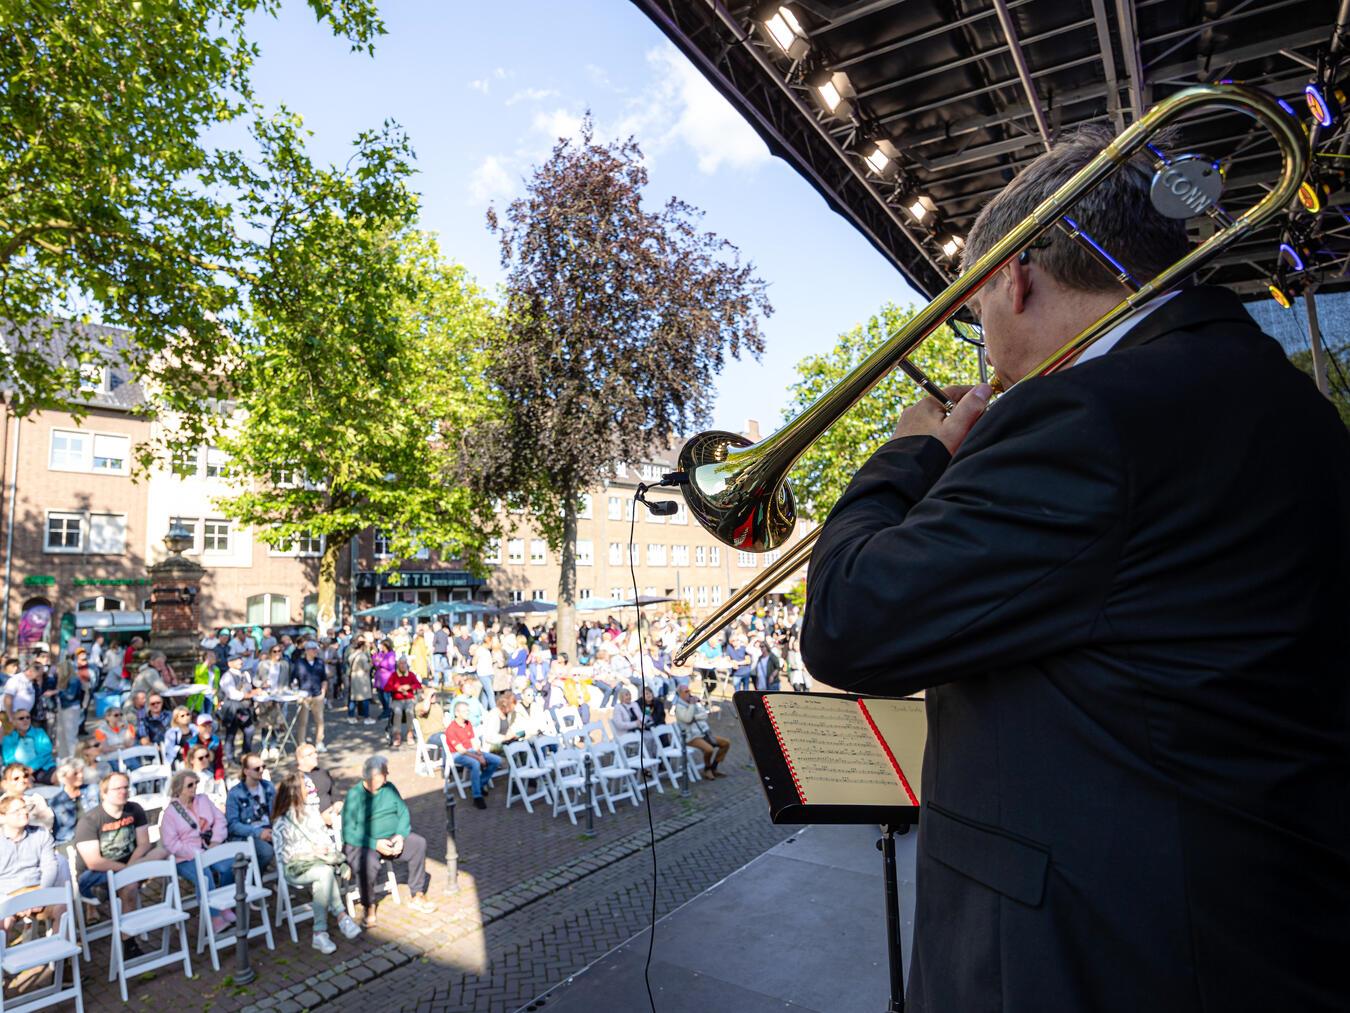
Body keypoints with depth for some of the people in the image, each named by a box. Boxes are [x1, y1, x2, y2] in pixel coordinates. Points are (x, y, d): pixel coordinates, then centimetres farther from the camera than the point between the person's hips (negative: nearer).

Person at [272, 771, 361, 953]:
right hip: (294, 868, -4)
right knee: (326, 872, -33)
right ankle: (341, 916, -28)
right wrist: (313, 851, -16)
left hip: (318, 860, 4)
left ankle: (320, 933, -31)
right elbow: (285, 853, -8)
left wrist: (326, 850, -10)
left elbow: (324, 837, 11)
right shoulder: (282, 822, -3)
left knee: (322, 881, -31)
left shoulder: (309, 812, 13)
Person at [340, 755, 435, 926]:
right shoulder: (354, 796, -12)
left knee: (419, 843, -16)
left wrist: (400, 835, -14)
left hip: (392, 839, 5)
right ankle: (369, 907, -9)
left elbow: (404, 813, 6)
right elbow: (349, 832, -16)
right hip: (363, 843, -5)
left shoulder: (389, 788, 4)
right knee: (368, 863, -36)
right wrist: (375, 844, -24)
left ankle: (417, 896, -3)